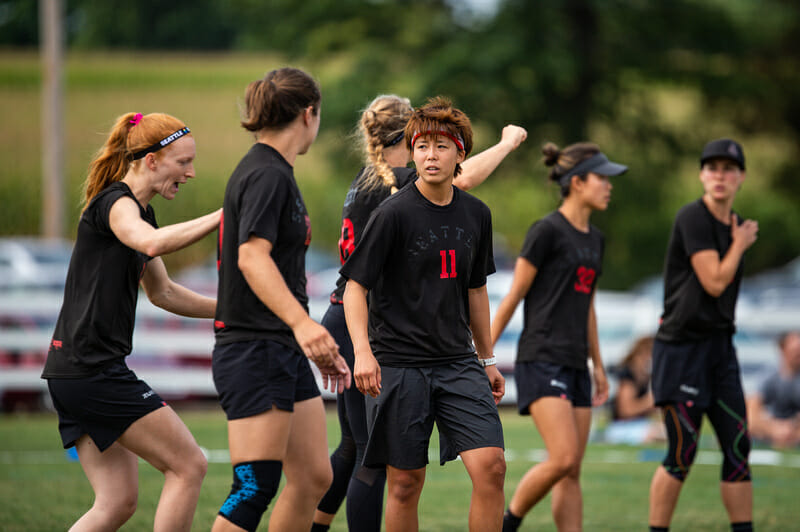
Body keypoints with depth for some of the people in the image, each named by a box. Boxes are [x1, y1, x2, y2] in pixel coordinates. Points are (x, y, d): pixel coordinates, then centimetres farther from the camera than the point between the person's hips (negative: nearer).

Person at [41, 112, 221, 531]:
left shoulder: (138, 210, 19)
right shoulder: (115, 203, -11)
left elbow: (162, 292, 31)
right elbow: (152, 243, -35)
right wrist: (223, 217, -34)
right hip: (93, 370, -10)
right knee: (188, 466, -5)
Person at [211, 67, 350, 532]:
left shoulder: (275, 174, 18)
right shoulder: (267, 175, -13)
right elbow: (253, 257, -28)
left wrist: (320, 346, 28)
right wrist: (301, 322, -41)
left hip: (286, 353, 10)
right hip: (254, 351, -10)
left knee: (314, 478, 9)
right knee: (255, 489, -12)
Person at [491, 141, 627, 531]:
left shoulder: (594, 239, 15)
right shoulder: (547, 231, -8)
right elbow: (513, 297, -7)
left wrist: (598, 366, 22)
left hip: (574, 365, 8)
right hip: (541, 362, -8)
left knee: (572, 473, 3)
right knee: (563, 459, -18)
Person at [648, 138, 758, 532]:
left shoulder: (734, 225, 13)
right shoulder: (693, 218, -12)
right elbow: (714, 281, -17)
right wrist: (741, 245, -4)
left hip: (719, 345, 7)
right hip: (681, 348, -7)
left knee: (738, 448, 2)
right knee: (682, 454, -5)